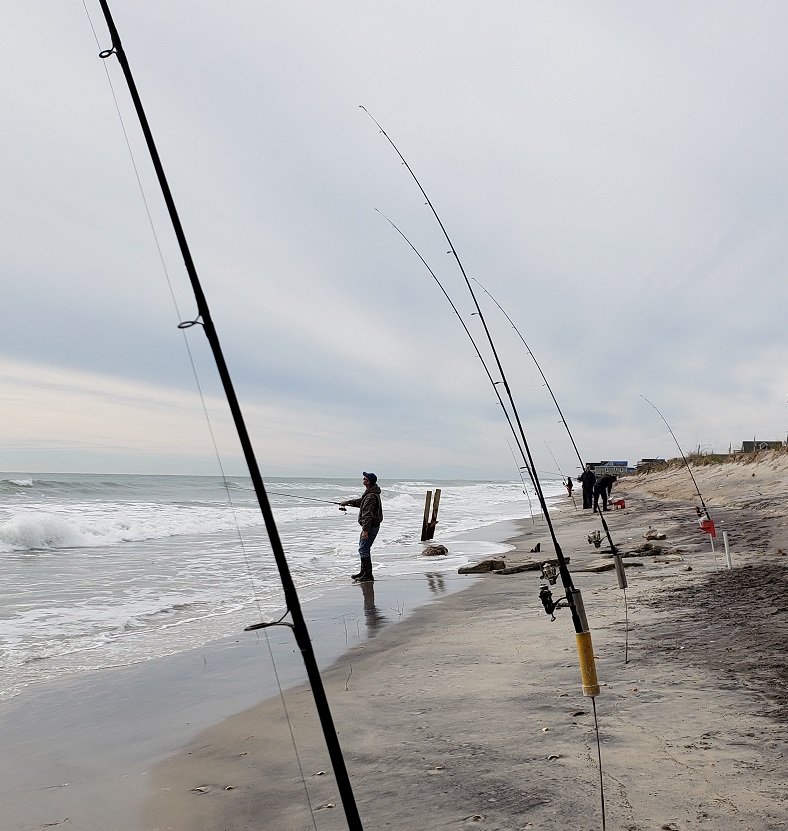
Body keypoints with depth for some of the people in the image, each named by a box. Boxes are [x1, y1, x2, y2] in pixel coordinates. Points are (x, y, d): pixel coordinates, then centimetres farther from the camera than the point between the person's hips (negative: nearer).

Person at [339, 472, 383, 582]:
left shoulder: (371, 496, -24)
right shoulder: (369, 492, 11)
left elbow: (368, 515, -28)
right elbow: (360, 501, 31)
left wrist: (365, 530, -29)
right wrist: (348, 502, 31)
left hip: (371, 526, -11)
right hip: (371, 525, 11)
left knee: (363, 549, -8)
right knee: (364, 548, 19)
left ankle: (368, 576, -4)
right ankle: (364, 572, 28)